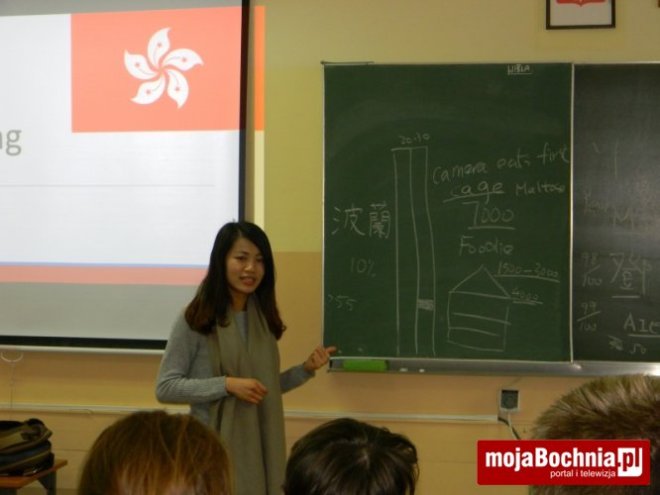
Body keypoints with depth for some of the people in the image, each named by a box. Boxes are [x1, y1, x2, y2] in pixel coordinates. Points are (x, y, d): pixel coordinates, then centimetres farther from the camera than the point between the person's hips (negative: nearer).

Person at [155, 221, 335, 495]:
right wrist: (227, 384, -18)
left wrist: (306, 369, 0)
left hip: (261, 449, 5)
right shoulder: (197, 318, -8)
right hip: (215, 450, -5)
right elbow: (165, 387, -10)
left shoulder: (264, 319, 8)